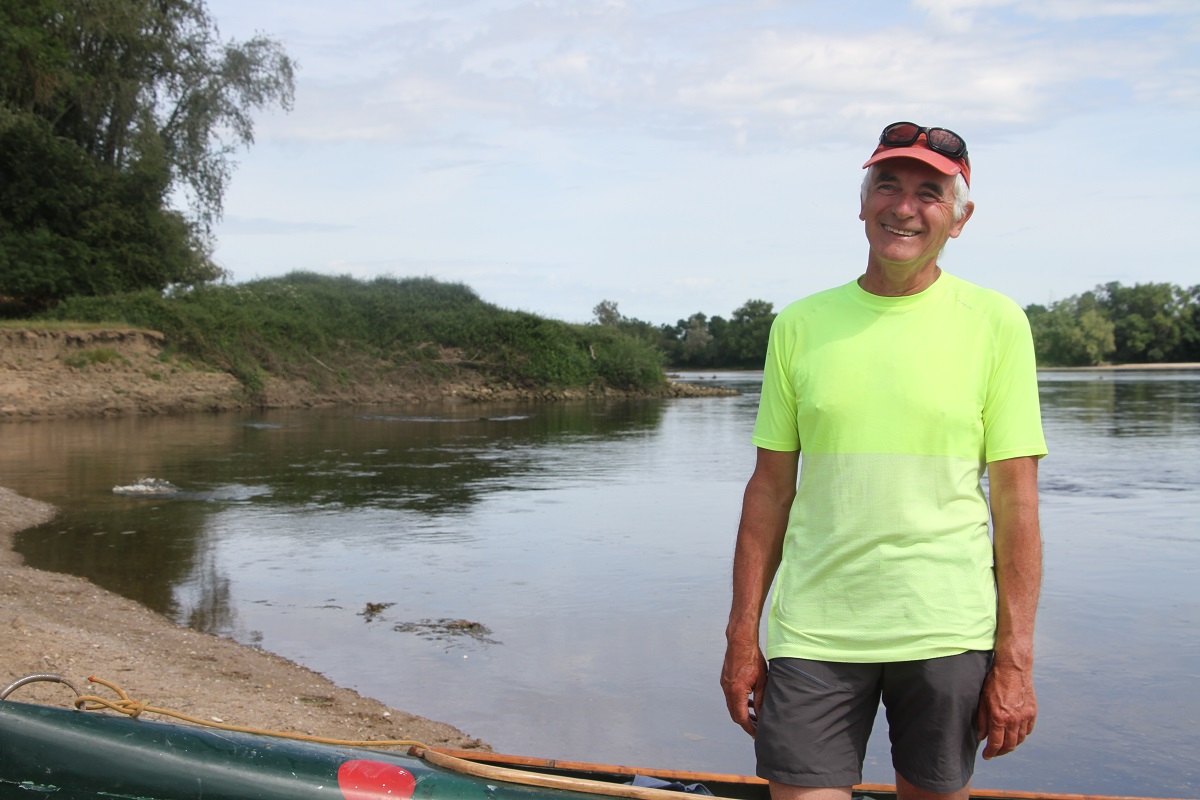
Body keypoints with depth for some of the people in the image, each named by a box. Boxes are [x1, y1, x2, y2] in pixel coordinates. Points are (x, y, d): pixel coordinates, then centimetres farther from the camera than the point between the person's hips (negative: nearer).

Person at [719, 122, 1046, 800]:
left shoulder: (995, 323, -1)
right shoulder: (800, 325, 4)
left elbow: (1016, 501, -2)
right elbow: (771, 489, 6)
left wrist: (1015, 660, -5)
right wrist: (742, 635, 4)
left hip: (947, 634, 0)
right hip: (812, 633, 1)